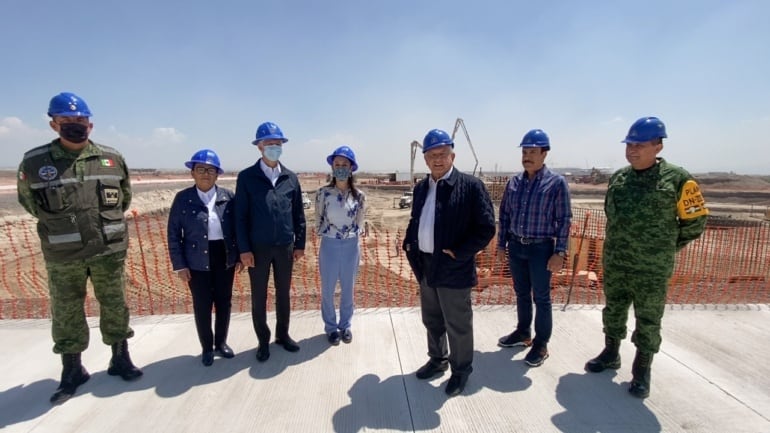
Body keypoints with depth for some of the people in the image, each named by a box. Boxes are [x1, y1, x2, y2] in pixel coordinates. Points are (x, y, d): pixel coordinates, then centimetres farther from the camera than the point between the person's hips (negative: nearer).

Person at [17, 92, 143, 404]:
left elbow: (124, 197, 15)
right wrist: (60, 226, 7)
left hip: (109, 250, 1)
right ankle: (72, 370, 27)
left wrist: (107, 223, 12)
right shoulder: (34, 162, -5)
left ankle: (120, 359, 28)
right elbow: (29, 202, 10)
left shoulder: (112, 159, 1)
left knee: (115, 306, 11)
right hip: (63, 255, -1)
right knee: (66, 313, 10)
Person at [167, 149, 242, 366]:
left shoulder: (228, 196, 0)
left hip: (225, 258, 2)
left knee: (224, 302, 13)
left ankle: (221, 342, 33)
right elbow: (174, 234, -2)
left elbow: (238, 227, 3)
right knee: (202, 306, 9)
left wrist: (239, 256, -1)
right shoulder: (183, 198, -3)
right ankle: (207, 347, 28)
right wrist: (179, 265, -5)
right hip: (198, 261, -1)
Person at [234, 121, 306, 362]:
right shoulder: (246, 177, -4)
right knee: (259, 297, 10)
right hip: (258, 247, -2)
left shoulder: (291, 178, 4)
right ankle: (263, 341, 27)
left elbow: (298, 214, 6)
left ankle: (282, 335, 33)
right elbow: (240, 216, -5)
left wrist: (300, 244, 5)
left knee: (283, 293, 14)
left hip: (285, 247, 2)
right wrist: (244, 249, -10)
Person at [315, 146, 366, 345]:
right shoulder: (323, 192, -8)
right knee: (327, 290, 10)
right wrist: (328, 233, 9)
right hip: (329, 246, -1)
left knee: (348, 289, 14)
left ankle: (345, 326, 33)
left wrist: (351, 234, 8)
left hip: (351, 246, 1)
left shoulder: (359, 196, -4)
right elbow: (318, 221, 3)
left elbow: (359, 224, 7)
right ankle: (331, 327, 30)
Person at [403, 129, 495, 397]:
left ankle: (461, 371, 32)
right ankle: (437, 360, 43)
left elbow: (486, 228, -14)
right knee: (432, 321, 22)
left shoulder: (471, 186, -11)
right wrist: (409, 244, 4)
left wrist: (458, 253, -18)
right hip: (425, 267, 6)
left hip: (453, 268, -6)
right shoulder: (421, 188, 9)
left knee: (457, 325, 10)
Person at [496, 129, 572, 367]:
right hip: (515, 246, 5)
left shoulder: (556, 182, -9)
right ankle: (523, 332, 36)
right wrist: (501, 244, 7)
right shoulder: (514, 182, 4)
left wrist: (559, 252, -12)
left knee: (541, 298, 7)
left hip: (541, 248, -4)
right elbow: (504, 215, 9)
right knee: (521, 293, 18)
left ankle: (541, 344, 22)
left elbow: (564, 219, -9)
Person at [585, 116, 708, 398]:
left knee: (648, 321, 9)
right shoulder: (617, 178, 4)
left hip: (652, 269, -4)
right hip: (614, 263, 5)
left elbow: (695, 220, -1)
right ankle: (611, 354, 37)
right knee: (613, 312, 18)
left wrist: (666, 246, 6)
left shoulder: (677, 179, -11)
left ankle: (642, 371, 26)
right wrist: (619, 244, 16)